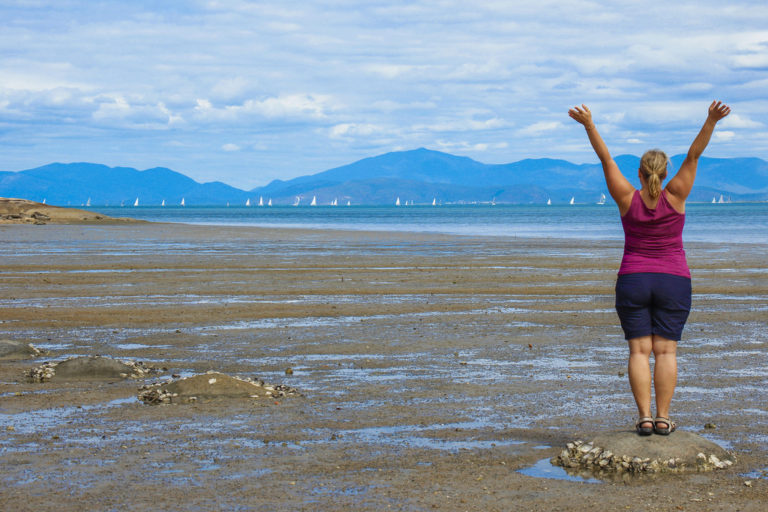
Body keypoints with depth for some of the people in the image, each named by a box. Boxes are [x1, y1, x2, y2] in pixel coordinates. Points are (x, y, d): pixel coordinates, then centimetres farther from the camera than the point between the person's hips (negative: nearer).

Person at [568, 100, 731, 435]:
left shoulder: (628, 200, -7)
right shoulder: (674, 197, -8)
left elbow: (606, 159, -8)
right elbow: (694, 155, -12)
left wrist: (589, 125, -7)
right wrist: (711, 121, -18)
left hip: (632, 282, 0)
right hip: (673, 283, 0)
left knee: (639, 350, -1)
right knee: (666, 350, -1)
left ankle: (644, 417, -9)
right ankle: (663, 419, -5)